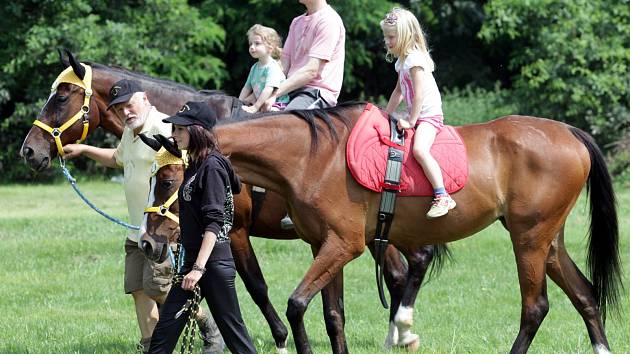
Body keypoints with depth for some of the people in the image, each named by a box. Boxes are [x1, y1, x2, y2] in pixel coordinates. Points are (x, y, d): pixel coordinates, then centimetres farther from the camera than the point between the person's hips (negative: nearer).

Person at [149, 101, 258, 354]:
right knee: (165, 329, 6)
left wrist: (199, 268, -26)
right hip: (194, 260, 10)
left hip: (214, 263, -10)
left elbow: (214, 222, -20)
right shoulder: (194, 165, 14)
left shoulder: (211, 167, -14)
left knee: (233, 332, -3)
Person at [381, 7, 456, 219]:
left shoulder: (415, 59, -15)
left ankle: (442, 197, -34)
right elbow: (399, 91, 23)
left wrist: (411, 121, -20)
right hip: (414, 116, 11)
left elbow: (419, 93, -21)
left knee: (419, 149, -31)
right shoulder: (402, 61, 16)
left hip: (429, 116, -11)